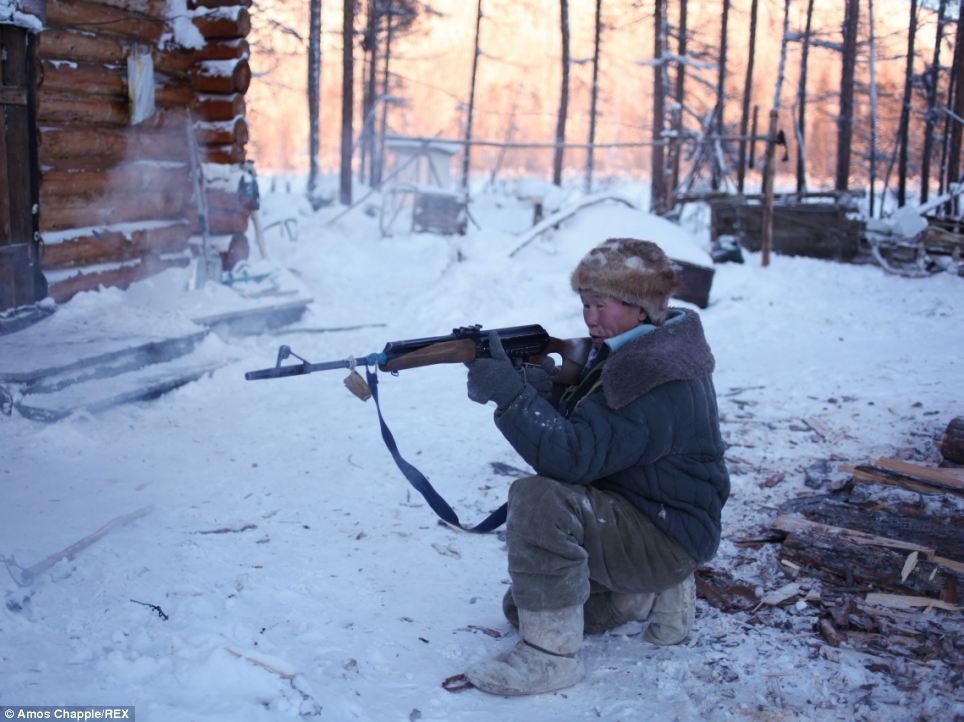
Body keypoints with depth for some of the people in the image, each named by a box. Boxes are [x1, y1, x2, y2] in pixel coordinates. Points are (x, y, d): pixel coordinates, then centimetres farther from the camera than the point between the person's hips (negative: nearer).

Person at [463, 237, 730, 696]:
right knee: (522, 607, 16)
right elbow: (571, 422, 1)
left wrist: (510, 393, -35)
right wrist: (536, 383, -18)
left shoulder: (663, 384, -27)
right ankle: (656, 592, 21)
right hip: (624, 518, 10)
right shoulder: (622, 353, 5)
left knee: (538, 499, -33)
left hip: (666, 536, -10)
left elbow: (576, 455, -33)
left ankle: (551, 656, -22)